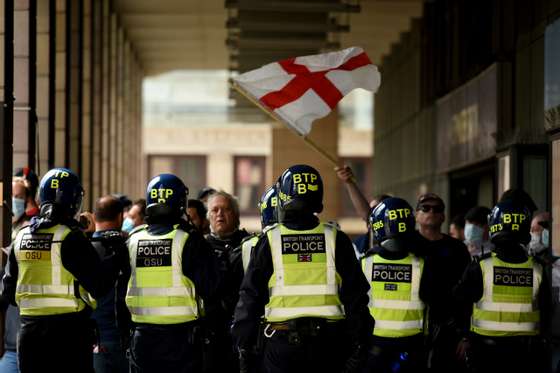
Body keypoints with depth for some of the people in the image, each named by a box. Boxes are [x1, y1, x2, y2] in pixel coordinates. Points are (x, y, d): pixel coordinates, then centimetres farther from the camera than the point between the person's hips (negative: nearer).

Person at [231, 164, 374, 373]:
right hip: (327, 342, 1)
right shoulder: (336, 240, 0)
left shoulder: (269, 241, -2)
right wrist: (358, 347, 6)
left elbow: (250, 298, 0)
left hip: (281, 342, -1)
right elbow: (356, 298, 0)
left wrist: (244, 348, 6)